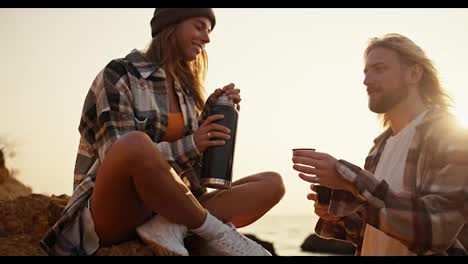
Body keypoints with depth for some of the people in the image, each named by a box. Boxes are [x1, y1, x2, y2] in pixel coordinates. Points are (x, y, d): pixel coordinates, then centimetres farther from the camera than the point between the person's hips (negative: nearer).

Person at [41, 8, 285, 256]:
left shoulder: (184, 89, 14)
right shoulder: (118, 75, -5)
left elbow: (196, 163, 10)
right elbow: (118, 156, -16)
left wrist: (213, 112, -3)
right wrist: (190, 145, -22)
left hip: (166, 208, 7)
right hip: (112, 213, -6)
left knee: (272, 183, -7)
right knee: (137, 143, -39)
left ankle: (171, 227, -26)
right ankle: (215, 232, -20)